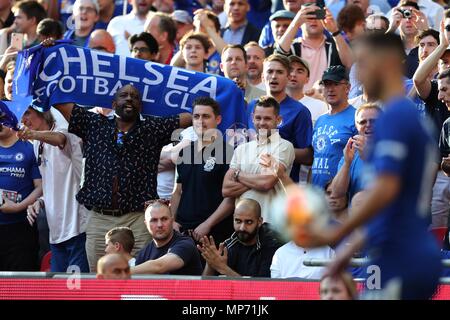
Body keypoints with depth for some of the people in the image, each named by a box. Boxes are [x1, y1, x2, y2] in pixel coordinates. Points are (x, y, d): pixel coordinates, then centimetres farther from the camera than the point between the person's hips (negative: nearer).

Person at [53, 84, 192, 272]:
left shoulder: (153, 130, 10)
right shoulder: (95, 125, 12)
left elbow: (189, 117, 9)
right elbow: (60, 103, 14)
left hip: (137, 220, -1)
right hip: (99, 219, 1)